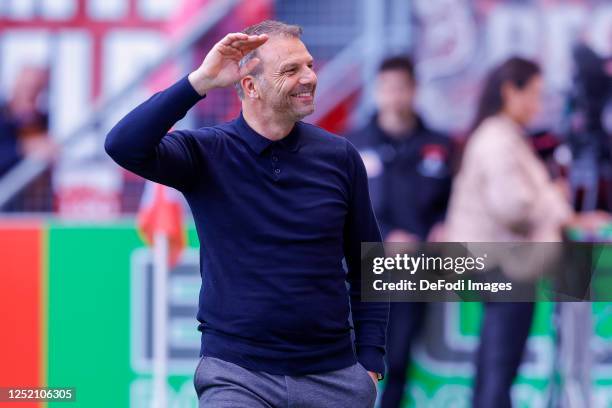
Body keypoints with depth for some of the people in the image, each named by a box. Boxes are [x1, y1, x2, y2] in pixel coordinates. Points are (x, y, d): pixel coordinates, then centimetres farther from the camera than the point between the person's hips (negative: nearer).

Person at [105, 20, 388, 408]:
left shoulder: (340, 157, 2)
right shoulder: (205, 153, -4)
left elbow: (366, 268, 8)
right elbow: (124, 146, -22)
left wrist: (371, 365, 2)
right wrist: (201, 81, -25)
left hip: (332, 376, 2)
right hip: (237, 374, -2)